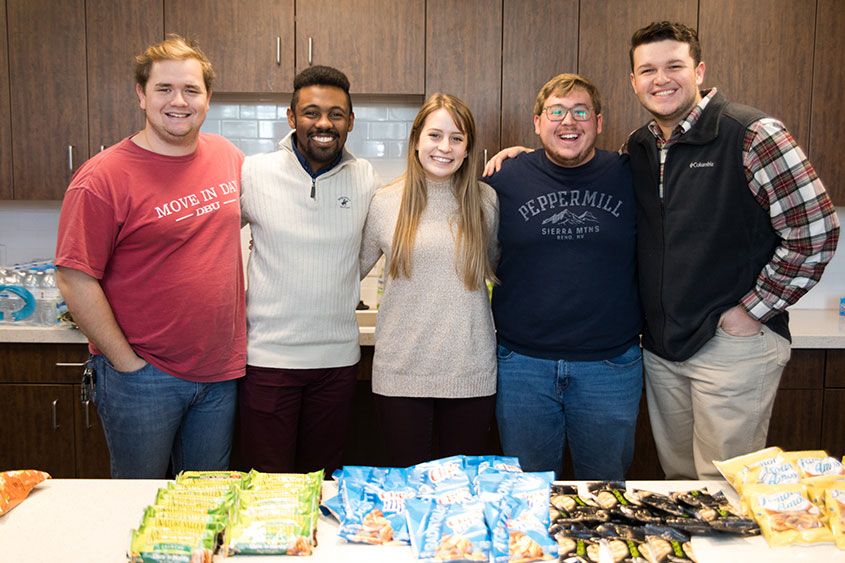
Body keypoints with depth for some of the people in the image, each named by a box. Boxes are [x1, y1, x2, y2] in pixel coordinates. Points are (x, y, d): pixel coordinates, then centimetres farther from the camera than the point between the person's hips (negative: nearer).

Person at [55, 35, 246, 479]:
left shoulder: (227, 157, 3)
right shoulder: (104, 177, -14)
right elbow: (75, 281, -15)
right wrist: (127, 363, -13)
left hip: (219, 373, 5)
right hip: (143, 376, -4)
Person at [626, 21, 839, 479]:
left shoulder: (750, 134, -11)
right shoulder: (637, 148, 8)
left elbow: (815, 232, -14)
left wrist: (752, 310, -12)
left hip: (733, 344, -6)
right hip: (660, 347, 6)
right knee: (678, 481, 19)